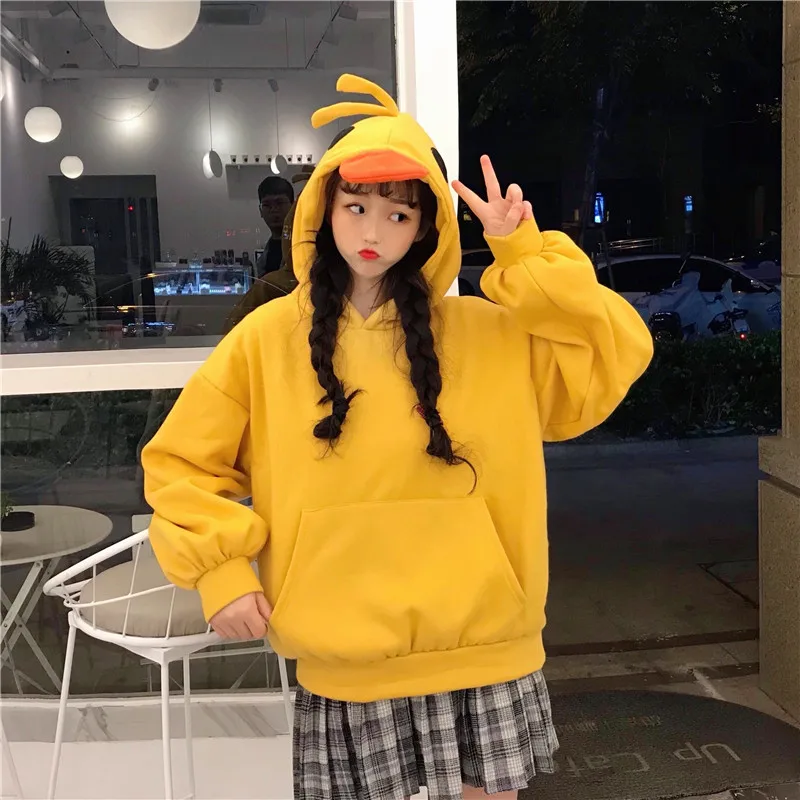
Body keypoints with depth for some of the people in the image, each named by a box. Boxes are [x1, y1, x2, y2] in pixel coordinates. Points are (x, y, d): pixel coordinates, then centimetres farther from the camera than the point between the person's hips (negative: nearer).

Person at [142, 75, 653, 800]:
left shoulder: (485, 332, 0)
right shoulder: (268, 338, -1)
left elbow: (616, 354, -6)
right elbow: (182, 464, 4)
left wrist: (525, 257, -10)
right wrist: (222, 570, -7)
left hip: (479, 647, 1)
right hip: (343, 664, 0)